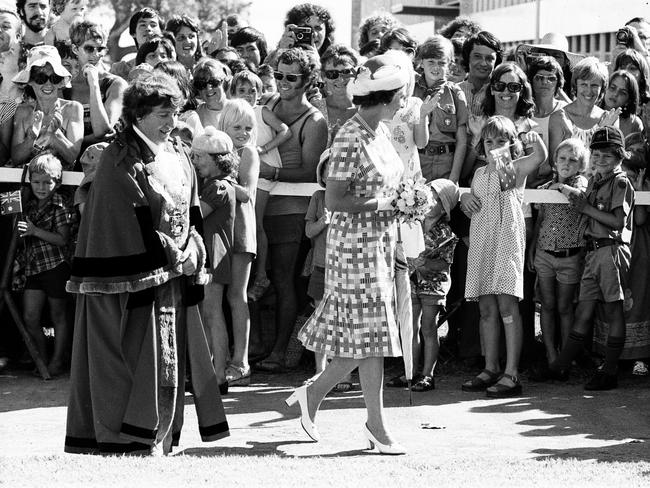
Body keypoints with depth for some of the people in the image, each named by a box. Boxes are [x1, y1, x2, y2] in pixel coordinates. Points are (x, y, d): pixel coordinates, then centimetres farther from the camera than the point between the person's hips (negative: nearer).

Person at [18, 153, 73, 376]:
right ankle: (42, 360, 14)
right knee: (30, 317, 1)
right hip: (34, 267, 6)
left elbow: (62, 239, -14)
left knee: (58, 316, 5)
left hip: (55, 266, -6)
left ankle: (57, 361, 12)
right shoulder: (29, 204, 9)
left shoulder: (60, 206, -8)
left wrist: (35, 231, -22)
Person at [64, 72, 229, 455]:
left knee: (170, 353, 6)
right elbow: (136, 220, -14)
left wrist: (193, 253, -1)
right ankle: (133, 436, -1)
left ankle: (160, 436, 12)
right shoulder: (122, 158, -9)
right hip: (135, 273, -7)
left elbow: (192, 212, 14)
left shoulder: (179, 156, 13)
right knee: (139, 349, -7)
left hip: (175, 272, 7)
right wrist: (171, 255, -13)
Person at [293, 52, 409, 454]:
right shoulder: (351, 139, -17)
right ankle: (376, 424, 6)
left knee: (369, 335, 11)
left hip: (382, 243, 9)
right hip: (356, 243, -9)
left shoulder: (381, 131, 10)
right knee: (371, 333, -4)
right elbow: (335, 200, -20)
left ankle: (313, 393, 23)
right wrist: (384, 203, -19)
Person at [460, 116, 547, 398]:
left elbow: (540, 157, -18)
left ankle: (511, 374, -13)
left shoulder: (516, 168, 2)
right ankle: (491, 370, 14)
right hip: (481, 242, 6)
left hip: (507, 239, -6)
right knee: (487, 309, 7)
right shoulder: (480, 173, 19)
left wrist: (535, 140, -37)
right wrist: (465, 199, 6)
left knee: (507, 305, -11)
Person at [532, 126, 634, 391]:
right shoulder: (593, 181, 17)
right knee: (584, 311, 8)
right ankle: (560, 367, 10)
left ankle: (609, 372, 1)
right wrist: (580, 203, 5)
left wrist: (587, 208, -11)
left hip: (612, 249, -7)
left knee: (613, 310, -2)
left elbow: (618, 222, -14)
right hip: (593, 250, 7)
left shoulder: (621, 183, -6)